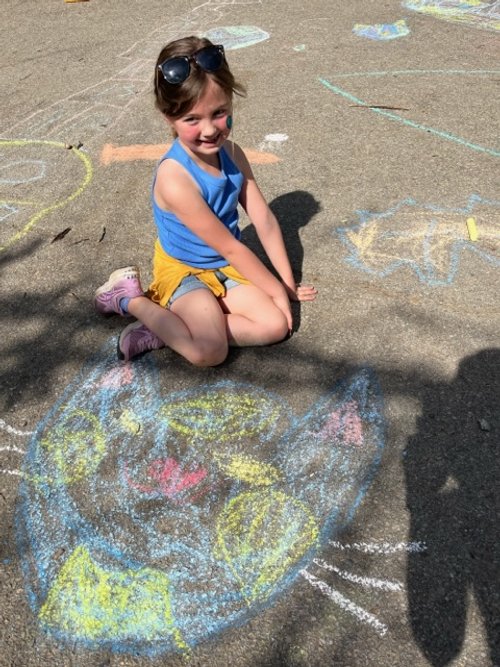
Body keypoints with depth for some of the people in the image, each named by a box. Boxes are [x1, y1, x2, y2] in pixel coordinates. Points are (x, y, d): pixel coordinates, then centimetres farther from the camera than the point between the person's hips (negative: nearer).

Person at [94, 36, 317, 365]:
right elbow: (230, 246, -23)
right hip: (183, 271, -6)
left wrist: (288, 282, -2)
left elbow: (265, 220, -4)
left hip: (228, 267, 7)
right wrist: (278, 290, -14)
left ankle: (164, 333, -7)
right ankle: (132, 300, -2)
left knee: (276, 325, -13)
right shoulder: (175, 178, -29)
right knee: (210, 351, -27)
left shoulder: (231, 153, -7)